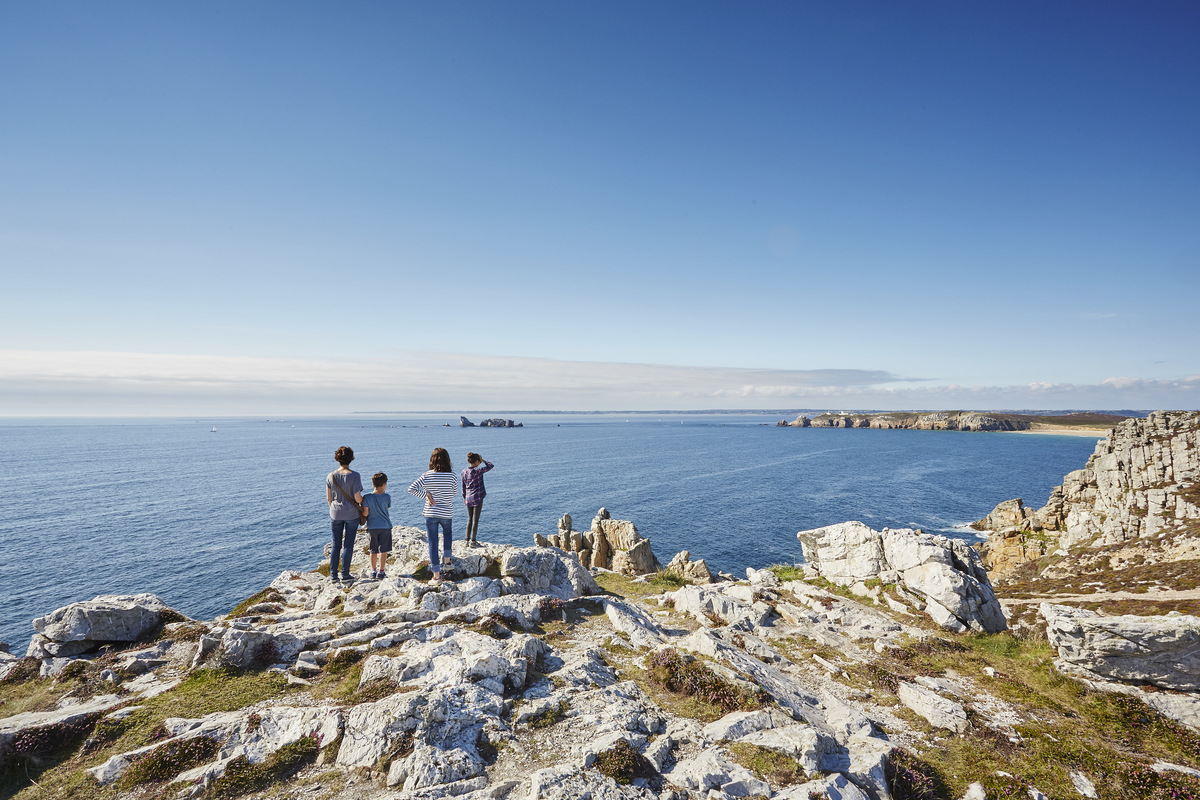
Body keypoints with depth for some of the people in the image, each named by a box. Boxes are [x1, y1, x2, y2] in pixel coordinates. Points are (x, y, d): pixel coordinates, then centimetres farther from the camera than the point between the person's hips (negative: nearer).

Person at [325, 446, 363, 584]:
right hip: (351, 514, -3)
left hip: (336, 514, 3)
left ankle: (333, 574, 14)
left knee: (336, 544, 13)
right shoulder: (354, 476, -15)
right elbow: (357, 497, -15)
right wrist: (362, 502, 7)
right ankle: (345, 574, 11)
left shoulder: (331, 476, -4)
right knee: (348, 544, 7)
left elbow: (328, 498, 2)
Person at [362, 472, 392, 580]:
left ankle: (373, 571, 22)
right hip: (385, 526, -2)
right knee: (383, 550, 5)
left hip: (372, 527, 2)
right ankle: (381, 572, 5)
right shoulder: (387, 497, -9)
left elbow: (365, 513, -8)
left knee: (373, 551, 15)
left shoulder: (367, 498, -9)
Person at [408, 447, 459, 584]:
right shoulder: (452, 476, -10)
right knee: (447, 533, 33)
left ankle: (436, 575, 8)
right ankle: (446, 560, 31)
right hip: (447, 514, 1)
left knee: (433, 543, 7)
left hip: (430, 514, 0)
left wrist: (426, 494, -4)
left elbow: (411, 489, -13)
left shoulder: (427, 476, -9)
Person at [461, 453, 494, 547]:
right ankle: (473, 541, 5)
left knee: (469, 519, 14)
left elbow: (463, 486, 11)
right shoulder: (478, 471, -17)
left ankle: (467, 540, 16)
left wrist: (464, 497, 21)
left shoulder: (464, 472, 2)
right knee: (475, 520, 2)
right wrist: (483, 460, -1)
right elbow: (491, 465, -9)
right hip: (477, 498, -6)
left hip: (468, 498, 6)